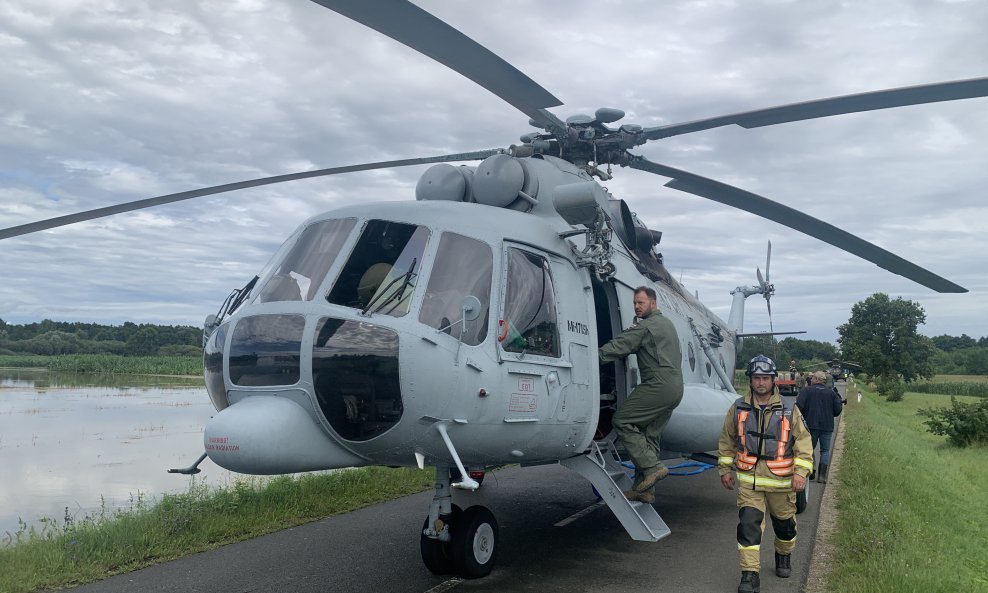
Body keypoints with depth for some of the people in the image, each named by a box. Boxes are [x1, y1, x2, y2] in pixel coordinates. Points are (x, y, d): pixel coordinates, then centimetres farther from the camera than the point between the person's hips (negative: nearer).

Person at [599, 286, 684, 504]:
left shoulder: (645, 326, -9)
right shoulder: (668, 324, 23)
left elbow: (618, 346, -15)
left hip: (658, 385, -10)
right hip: (676, 387, 10)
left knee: (621, 421, -8)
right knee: (650, 436, 8)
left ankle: (652, 467, -12)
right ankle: (645, 489, 6)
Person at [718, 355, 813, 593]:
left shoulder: (789, 411, -2)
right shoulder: (738, 409, 1)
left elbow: (803, 442, -2)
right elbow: (726, 441, 10)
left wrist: (801, 472, -11)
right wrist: (724, 469, 11)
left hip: (781, 480, 1)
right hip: (749, 479, 0)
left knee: (784, 523, 18)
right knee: (748, 524, -11)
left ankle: (783, 556, 46)